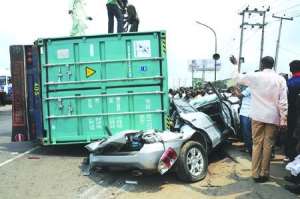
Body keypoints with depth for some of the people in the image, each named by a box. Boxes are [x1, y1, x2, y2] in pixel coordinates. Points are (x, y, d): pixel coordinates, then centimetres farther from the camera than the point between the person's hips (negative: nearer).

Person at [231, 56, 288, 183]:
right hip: (273, 117, 0)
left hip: (258, 116, 0)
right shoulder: (280, 79, -2)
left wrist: (235, 64, 29)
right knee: (268, 145, 7)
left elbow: (238, 78, 14)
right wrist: (283, 120, -2)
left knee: (257, 144, 8)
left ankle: (256, 174, 10)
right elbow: (283, 101, -6)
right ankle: (264, 173, 14)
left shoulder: (254, 77, -3)